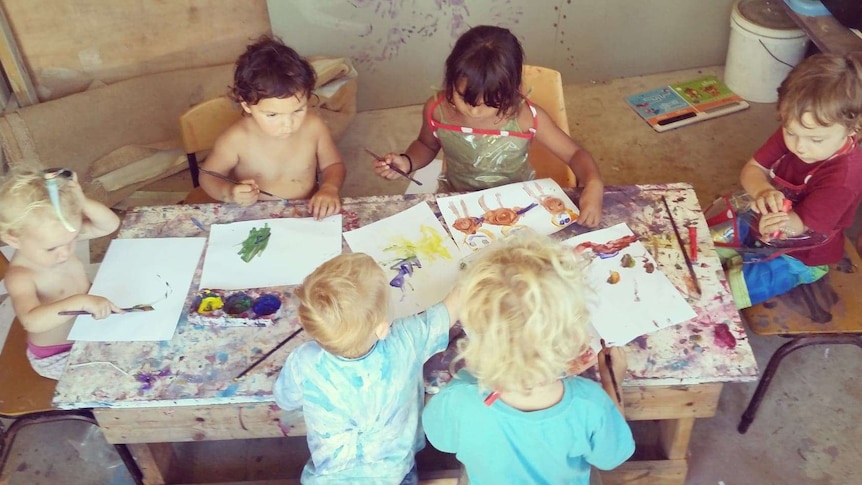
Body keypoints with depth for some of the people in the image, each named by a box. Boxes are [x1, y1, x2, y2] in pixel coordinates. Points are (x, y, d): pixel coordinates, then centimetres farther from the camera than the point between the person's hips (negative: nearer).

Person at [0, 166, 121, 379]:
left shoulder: (59, 236, -13)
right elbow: (32, 321, -49)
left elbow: (110, 225, -12)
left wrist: (83, 203, -31)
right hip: (58, 356, -7)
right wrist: (81, 302, -61)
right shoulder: (19, 277, -33)